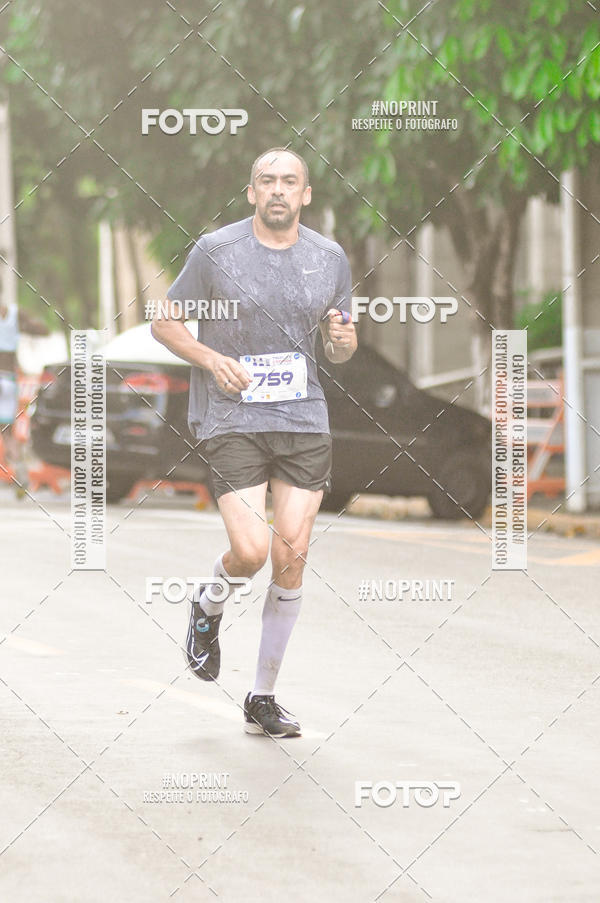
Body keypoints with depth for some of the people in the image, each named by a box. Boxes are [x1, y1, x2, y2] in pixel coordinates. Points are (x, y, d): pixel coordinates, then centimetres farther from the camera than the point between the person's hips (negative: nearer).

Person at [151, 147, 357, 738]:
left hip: (304, 422, 3)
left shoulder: (330, 258, 8)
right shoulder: (215, 251, -3)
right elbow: (164, 322, 5)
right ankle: (208, 608, 20)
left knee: (292, 556, -2)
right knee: (251, 551, -17)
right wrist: (212, 359, -13)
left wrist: (344, 340, -7)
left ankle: (262, 699, 11)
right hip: (231, 419, -3)